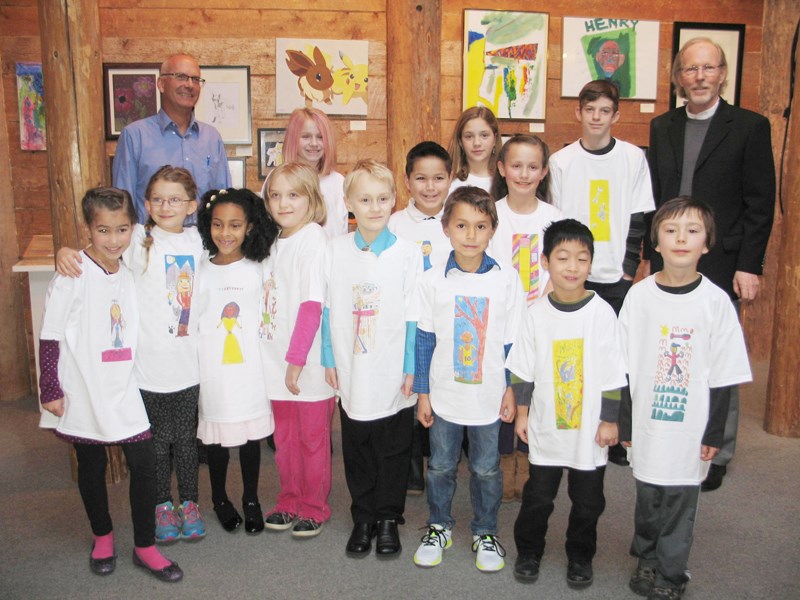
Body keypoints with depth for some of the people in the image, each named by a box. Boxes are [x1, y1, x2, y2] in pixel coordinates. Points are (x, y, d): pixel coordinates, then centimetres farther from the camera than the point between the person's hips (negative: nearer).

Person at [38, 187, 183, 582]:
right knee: (91, 465, 12)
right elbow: (49, 335, -9)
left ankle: (144, 546, 16)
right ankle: (102, 537, 35)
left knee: (144, 463, 0)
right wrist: (50, 389, -8)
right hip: (83, 395, -4)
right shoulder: (74, 275, -11)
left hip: (123, 390, 4)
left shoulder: (129, 275, 5)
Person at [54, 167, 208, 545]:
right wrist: (65, 252, -26)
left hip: (189, 363, 3)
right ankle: (162, 505, 30)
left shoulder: (197, 240, 5)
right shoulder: (139, 239, -5)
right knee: (157, 439, 11)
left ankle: (189, 502, 31)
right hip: (149, 364, -2)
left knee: (186, 437, 15)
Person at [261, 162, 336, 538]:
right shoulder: (275, 242, 11)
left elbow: (313, 304, -17)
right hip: (278, 359, 7)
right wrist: (280, 357, 10)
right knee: (283, 438, 16)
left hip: (308, 363, -7)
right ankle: (289, 502, 32)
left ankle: (314, 508, 23)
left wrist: (297, 358, -18)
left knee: (312, 438, 7)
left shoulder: (313, 241, -12)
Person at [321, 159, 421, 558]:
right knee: (356, 453, 14)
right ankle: (363, 518, 32)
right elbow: (328, 311, 4)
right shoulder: (334, 251, 0)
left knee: (392, 453, 11)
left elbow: (414, 316, -4)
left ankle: (388, 520, 30)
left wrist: (411, 368, -6)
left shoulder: (408, 253, -6)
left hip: (393, 378, -2)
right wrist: (329, 360, 3)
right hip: (351, 375, 2)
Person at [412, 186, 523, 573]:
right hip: (444, 394, 1)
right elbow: (424, 339, -1)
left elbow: (512, 341, 0)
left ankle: (485, 533, 34)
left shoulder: (506, 280, -6)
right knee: (441, 466, 16)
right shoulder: (432, 281, -6)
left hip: (488, 395, 0)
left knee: (487, 470, 14)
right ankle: (439, 527, 36)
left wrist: (511, 390, 2)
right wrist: (423, 393, 0)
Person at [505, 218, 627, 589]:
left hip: (589, 430, -1)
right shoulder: (537, 313, -4)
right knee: (537, 496, 13)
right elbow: (523, 371, 3)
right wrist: (522, 412, 4)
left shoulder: (602, 313, -10)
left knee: (587, 500, 14)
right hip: (545, 427, 1)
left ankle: (580, 557, 35)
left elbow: (612, 375, -5)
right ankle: (529, 551, 34)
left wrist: (610, 420, -4)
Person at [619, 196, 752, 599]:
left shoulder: (716, 301, -8)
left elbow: (722, 374, -3)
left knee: (681, 501, 10)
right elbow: (624, 366, 0)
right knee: (648, 497, 16)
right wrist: (624, 422, 1)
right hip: (646, 424, 1)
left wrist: (715, 432, -2)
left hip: (690, 426, -1)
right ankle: (646, 558, 39)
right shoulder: (639, 295, -5)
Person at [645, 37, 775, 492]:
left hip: (721, 266, -4)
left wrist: (749, 266, -10)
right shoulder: (662, 128, 10)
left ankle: (717, 455, 19)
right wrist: (652, 256, 9)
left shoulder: (750, 127, -3)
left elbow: (761, 203, -5)